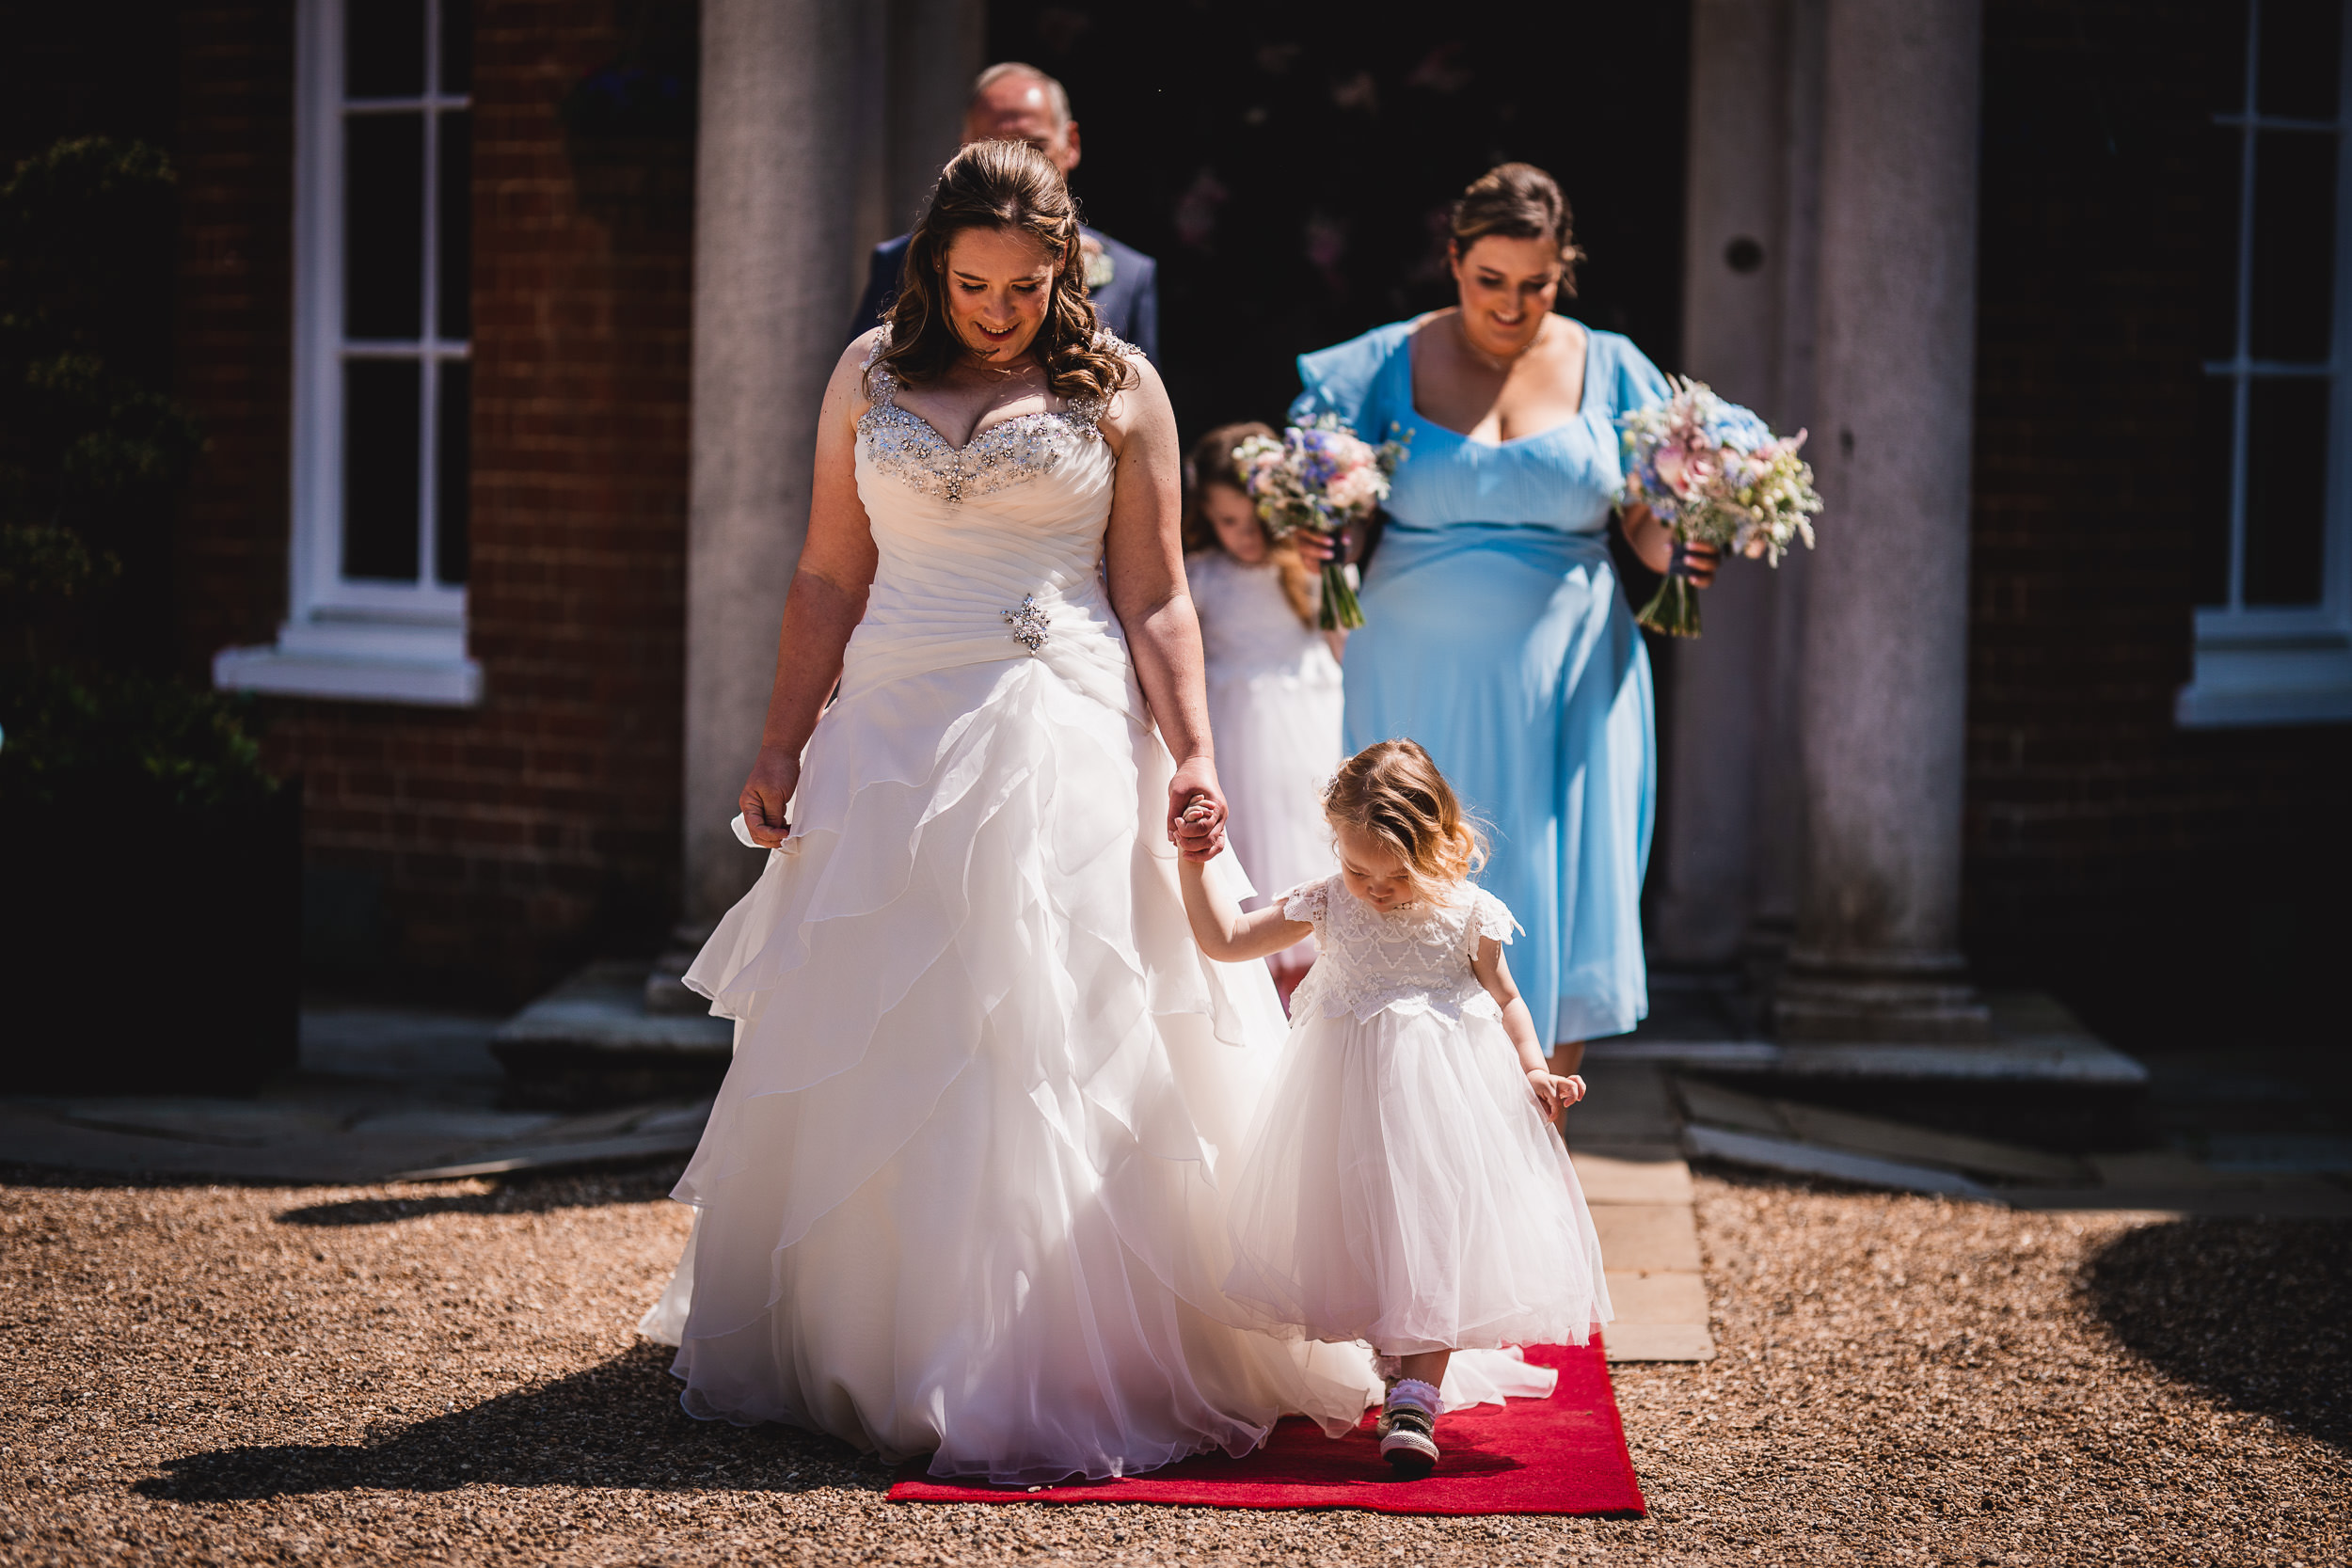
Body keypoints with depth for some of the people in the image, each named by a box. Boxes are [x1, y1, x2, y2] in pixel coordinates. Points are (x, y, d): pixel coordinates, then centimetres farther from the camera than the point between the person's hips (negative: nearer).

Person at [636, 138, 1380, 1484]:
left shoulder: (1117, 389, 3)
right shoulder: (870, 377, 9)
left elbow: (1155, 600, 1)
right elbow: (829, 580, 11)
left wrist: (1193, 757, -10)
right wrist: (784, 749, 5)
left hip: (1064, 744, -3)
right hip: (891, 740, 3)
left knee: (1059, 1049, -6)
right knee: (874, 1056, 6)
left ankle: (1060, 1363, 2)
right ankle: (858, 1348, 19)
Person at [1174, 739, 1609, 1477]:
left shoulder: (1468, 914, -5)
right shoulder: (1327, 905, -2)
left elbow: (1505, 999, 8)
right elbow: (1225, 939, 1)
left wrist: (1534, 1070, -5)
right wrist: (1194, 864, -8)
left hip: (1448, 1091, -2)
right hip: (1352, 1094, 2)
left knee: (1436, 1224, -8)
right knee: (1355, 1221, 5)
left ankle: (1416, 1397, -10)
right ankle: (1405, 1365, 23)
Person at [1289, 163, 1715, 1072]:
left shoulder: (1607, 369, 5)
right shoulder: (1388, 365, 2)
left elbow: (1646, 524, 8)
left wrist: (1672, 551, -14)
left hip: (1565, 687, 1)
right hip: (1423, 685, -1)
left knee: (1559, 922, -2)